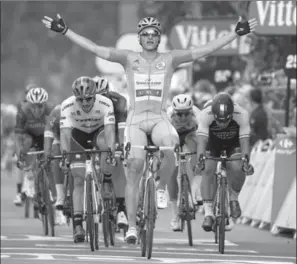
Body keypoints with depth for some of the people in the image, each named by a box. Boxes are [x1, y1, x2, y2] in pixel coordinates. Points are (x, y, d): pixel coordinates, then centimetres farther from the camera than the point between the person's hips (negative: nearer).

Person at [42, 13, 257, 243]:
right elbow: (94, 48, 2)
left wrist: (237, 33, -5)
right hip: (135, 119, 0)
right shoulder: (129, 58, 8)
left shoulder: (170, 59, 7)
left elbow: (206, 49, 2)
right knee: (134, 167, -15)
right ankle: (132, 226, -8)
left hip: (159, 119, 0)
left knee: (170, 146, -34)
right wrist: (64, 31, -5)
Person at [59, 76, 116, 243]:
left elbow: (110, 130, -40)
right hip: (79, 135, 0)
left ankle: (107, 182, -13)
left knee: (105, 145, -37)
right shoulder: (67, 106, -29)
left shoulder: (105, 104, -31)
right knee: (79, 180, -11)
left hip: (99, 132, 0)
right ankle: (78, 225, -9)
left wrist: (111, 152, -55)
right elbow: (65, 132, -36)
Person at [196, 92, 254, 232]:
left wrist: (246, 159, -55)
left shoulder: (241, 114, -35)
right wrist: (200, 158, -59)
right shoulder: (205, 114, -36)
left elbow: (244, 140, -39)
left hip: (234, 142, 0)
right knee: (208, 171, -20)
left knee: (237, 169, -25)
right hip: (213, 142, 0)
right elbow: (202, 139, -43)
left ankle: (234, 199, 4)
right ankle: (208, 213, -17)